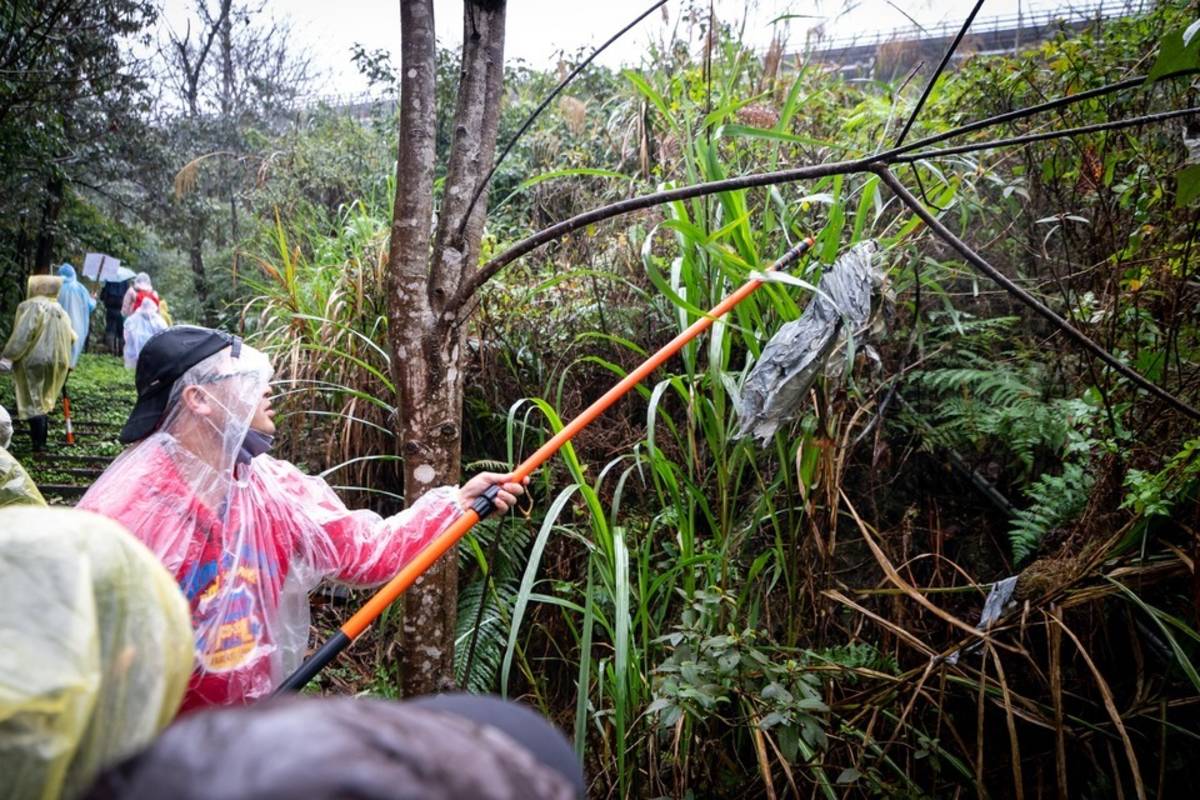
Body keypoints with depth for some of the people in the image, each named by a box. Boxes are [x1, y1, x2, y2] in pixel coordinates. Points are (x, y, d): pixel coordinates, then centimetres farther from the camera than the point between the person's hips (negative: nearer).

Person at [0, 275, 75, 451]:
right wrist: (66, 361, 29)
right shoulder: (60, 310, 12)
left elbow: (22, 334, -18)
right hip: (56, 362, 7)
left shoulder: (31, 306, -10)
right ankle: (42, 439, 18)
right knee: (44, 401, 17)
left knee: (33, 402, -2)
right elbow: (71, 337, 17)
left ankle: (38, 444, -6)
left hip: (33, 361, -7)